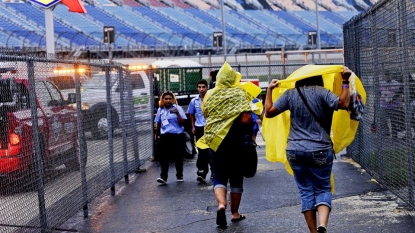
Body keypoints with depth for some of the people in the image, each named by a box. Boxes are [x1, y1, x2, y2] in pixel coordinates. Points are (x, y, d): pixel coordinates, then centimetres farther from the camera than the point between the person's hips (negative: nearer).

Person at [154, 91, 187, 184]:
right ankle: (163, 177, -14)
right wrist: (157, 135, 23)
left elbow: (182, 123, -7)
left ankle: (179, 175, 22)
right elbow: (158, 124, 18)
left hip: (177, 136, -2)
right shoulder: (160, 110, 9)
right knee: (164, 156, -10)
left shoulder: (178, 108, -1)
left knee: (178, 156, 8)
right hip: (165, 136, 2)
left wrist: (177, 113, -20)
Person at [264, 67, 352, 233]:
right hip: (320, 150, -2)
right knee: (323, 189, 7)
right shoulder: (322, 93, -5)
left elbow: (269, 112, 6)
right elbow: (343, 104, -18)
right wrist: (345, 82, -11)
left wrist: (269, 90, 18)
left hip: (295, 151, 2)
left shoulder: (290, 94, 4)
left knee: (306, 191, 11)